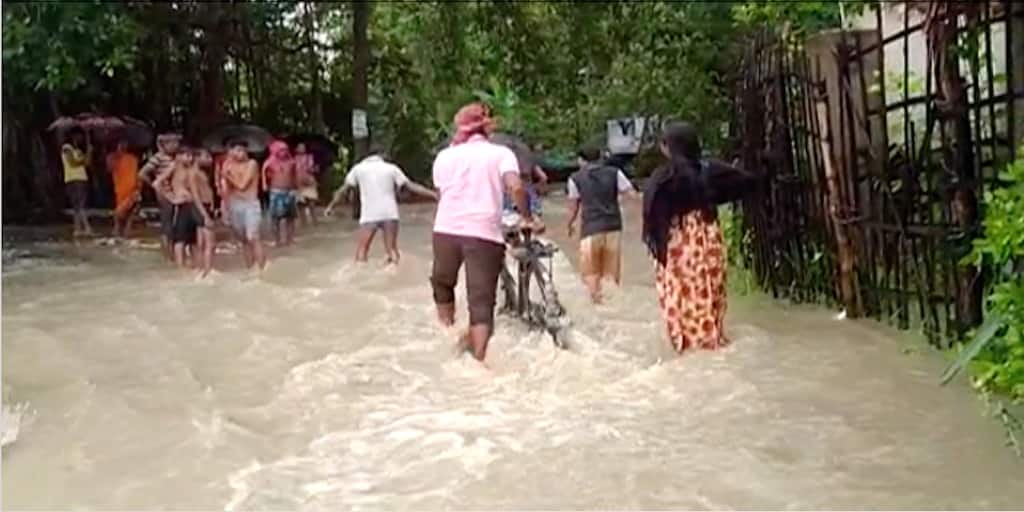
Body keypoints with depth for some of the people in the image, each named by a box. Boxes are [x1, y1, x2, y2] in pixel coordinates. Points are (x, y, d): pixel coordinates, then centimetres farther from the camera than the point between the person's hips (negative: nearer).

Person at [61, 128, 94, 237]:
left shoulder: (78, 149, 22)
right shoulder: (67, 148, -3)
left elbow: (86, 163, 13)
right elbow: (73, 163, -14)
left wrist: (89, 152, 3)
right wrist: (83, 159, -3)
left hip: (82, 179, 8)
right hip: (73, 180, -8)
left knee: (78, 206, 5)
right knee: (79, 206, -13)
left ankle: (78, 229, 5)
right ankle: (87, 228, -20)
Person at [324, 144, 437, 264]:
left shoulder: (358, 168, 9)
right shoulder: (391, 168, 8)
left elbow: (344, 189, 14)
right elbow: (411, 186, 4)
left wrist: (331, 206, 26)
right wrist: (434, 194, 8)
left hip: (368, 216, 0)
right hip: (389, 214, 0)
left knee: (361, 251, 7)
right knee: (391, 249, 6)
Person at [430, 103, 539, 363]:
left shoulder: (445, 155, 12)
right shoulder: (501, 153, 5)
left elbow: (441, 191, 16)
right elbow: (516, 187, -12)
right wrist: (528, 219, 0)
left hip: (446, 231, 2)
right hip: (484, 234, -2)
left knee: (442, 283, 27)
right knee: (482, 301, 1)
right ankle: (478, 359, -6)